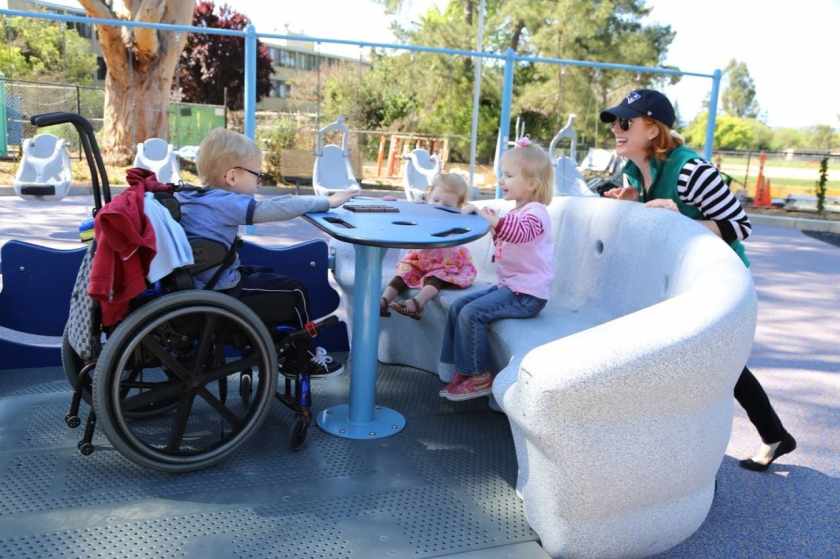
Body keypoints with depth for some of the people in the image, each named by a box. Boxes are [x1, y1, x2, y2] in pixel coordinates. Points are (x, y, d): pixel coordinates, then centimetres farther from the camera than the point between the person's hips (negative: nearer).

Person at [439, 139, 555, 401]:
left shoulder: (535, 212, -13)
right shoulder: (517, 212, 19)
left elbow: (521, 232, -37)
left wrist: (494, 221, -52)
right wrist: (494, 223, 16)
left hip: (527, 293, -10)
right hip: (508, 286, 10)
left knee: (472, 313, -21)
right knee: (458, 306, 3)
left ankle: (479, 376, -8)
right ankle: (463, 369, 8)